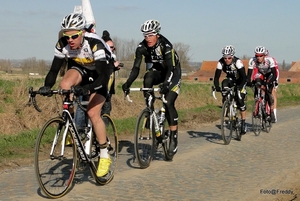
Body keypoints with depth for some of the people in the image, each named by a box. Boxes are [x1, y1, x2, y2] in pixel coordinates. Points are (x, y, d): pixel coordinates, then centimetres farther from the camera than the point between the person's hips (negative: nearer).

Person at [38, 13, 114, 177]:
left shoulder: (95, 44, -36)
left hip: (99, 73, -4)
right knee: (65, 85, -31)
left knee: (92, 113, -17)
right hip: (79, 68, 4)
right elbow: (54, 69, -19)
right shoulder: (62, 44, -23)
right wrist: (47, 86, -38)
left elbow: (103, 76, -40)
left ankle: (104, 156, -2)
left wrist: (87, 88, -57)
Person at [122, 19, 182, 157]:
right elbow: (136, 68, -22)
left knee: (168, 103, -20)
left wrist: (165, 84, -54)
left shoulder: (166, 46, -30)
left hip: (173, 74, -4)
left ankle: (174, 137, -11)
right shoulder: (142, 47, -17)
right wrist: (127, 83, -37)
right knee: (147, 77, -32)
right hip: (157, 72, 4)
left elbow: (170, 68, -37)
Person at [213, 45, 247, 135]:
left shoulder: (237, 62, -31)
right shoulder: (221, 62, -23)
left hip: (240, 81, -3)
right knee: (224, 82, -32)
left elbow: (244, 77, -35)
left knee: (240, 101, -16)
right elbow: (216, 77, -25)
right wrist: (217, 87, -43)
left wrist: (239, 87, -50)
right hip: (230, 80, 3)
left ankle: (243, 122, -1)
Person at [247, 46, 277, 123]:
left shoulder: (269, 60, -35)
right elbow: (249, 74, -28)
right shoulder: (252, 61, -28)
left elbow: (274, 74, -40)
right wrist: (249, 82, -47)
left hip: (270, 74, -3)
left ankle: (272, 112, -7)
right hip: (260, 74, 3)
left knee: (268, 93, -19)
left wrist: (268, 82, -56)